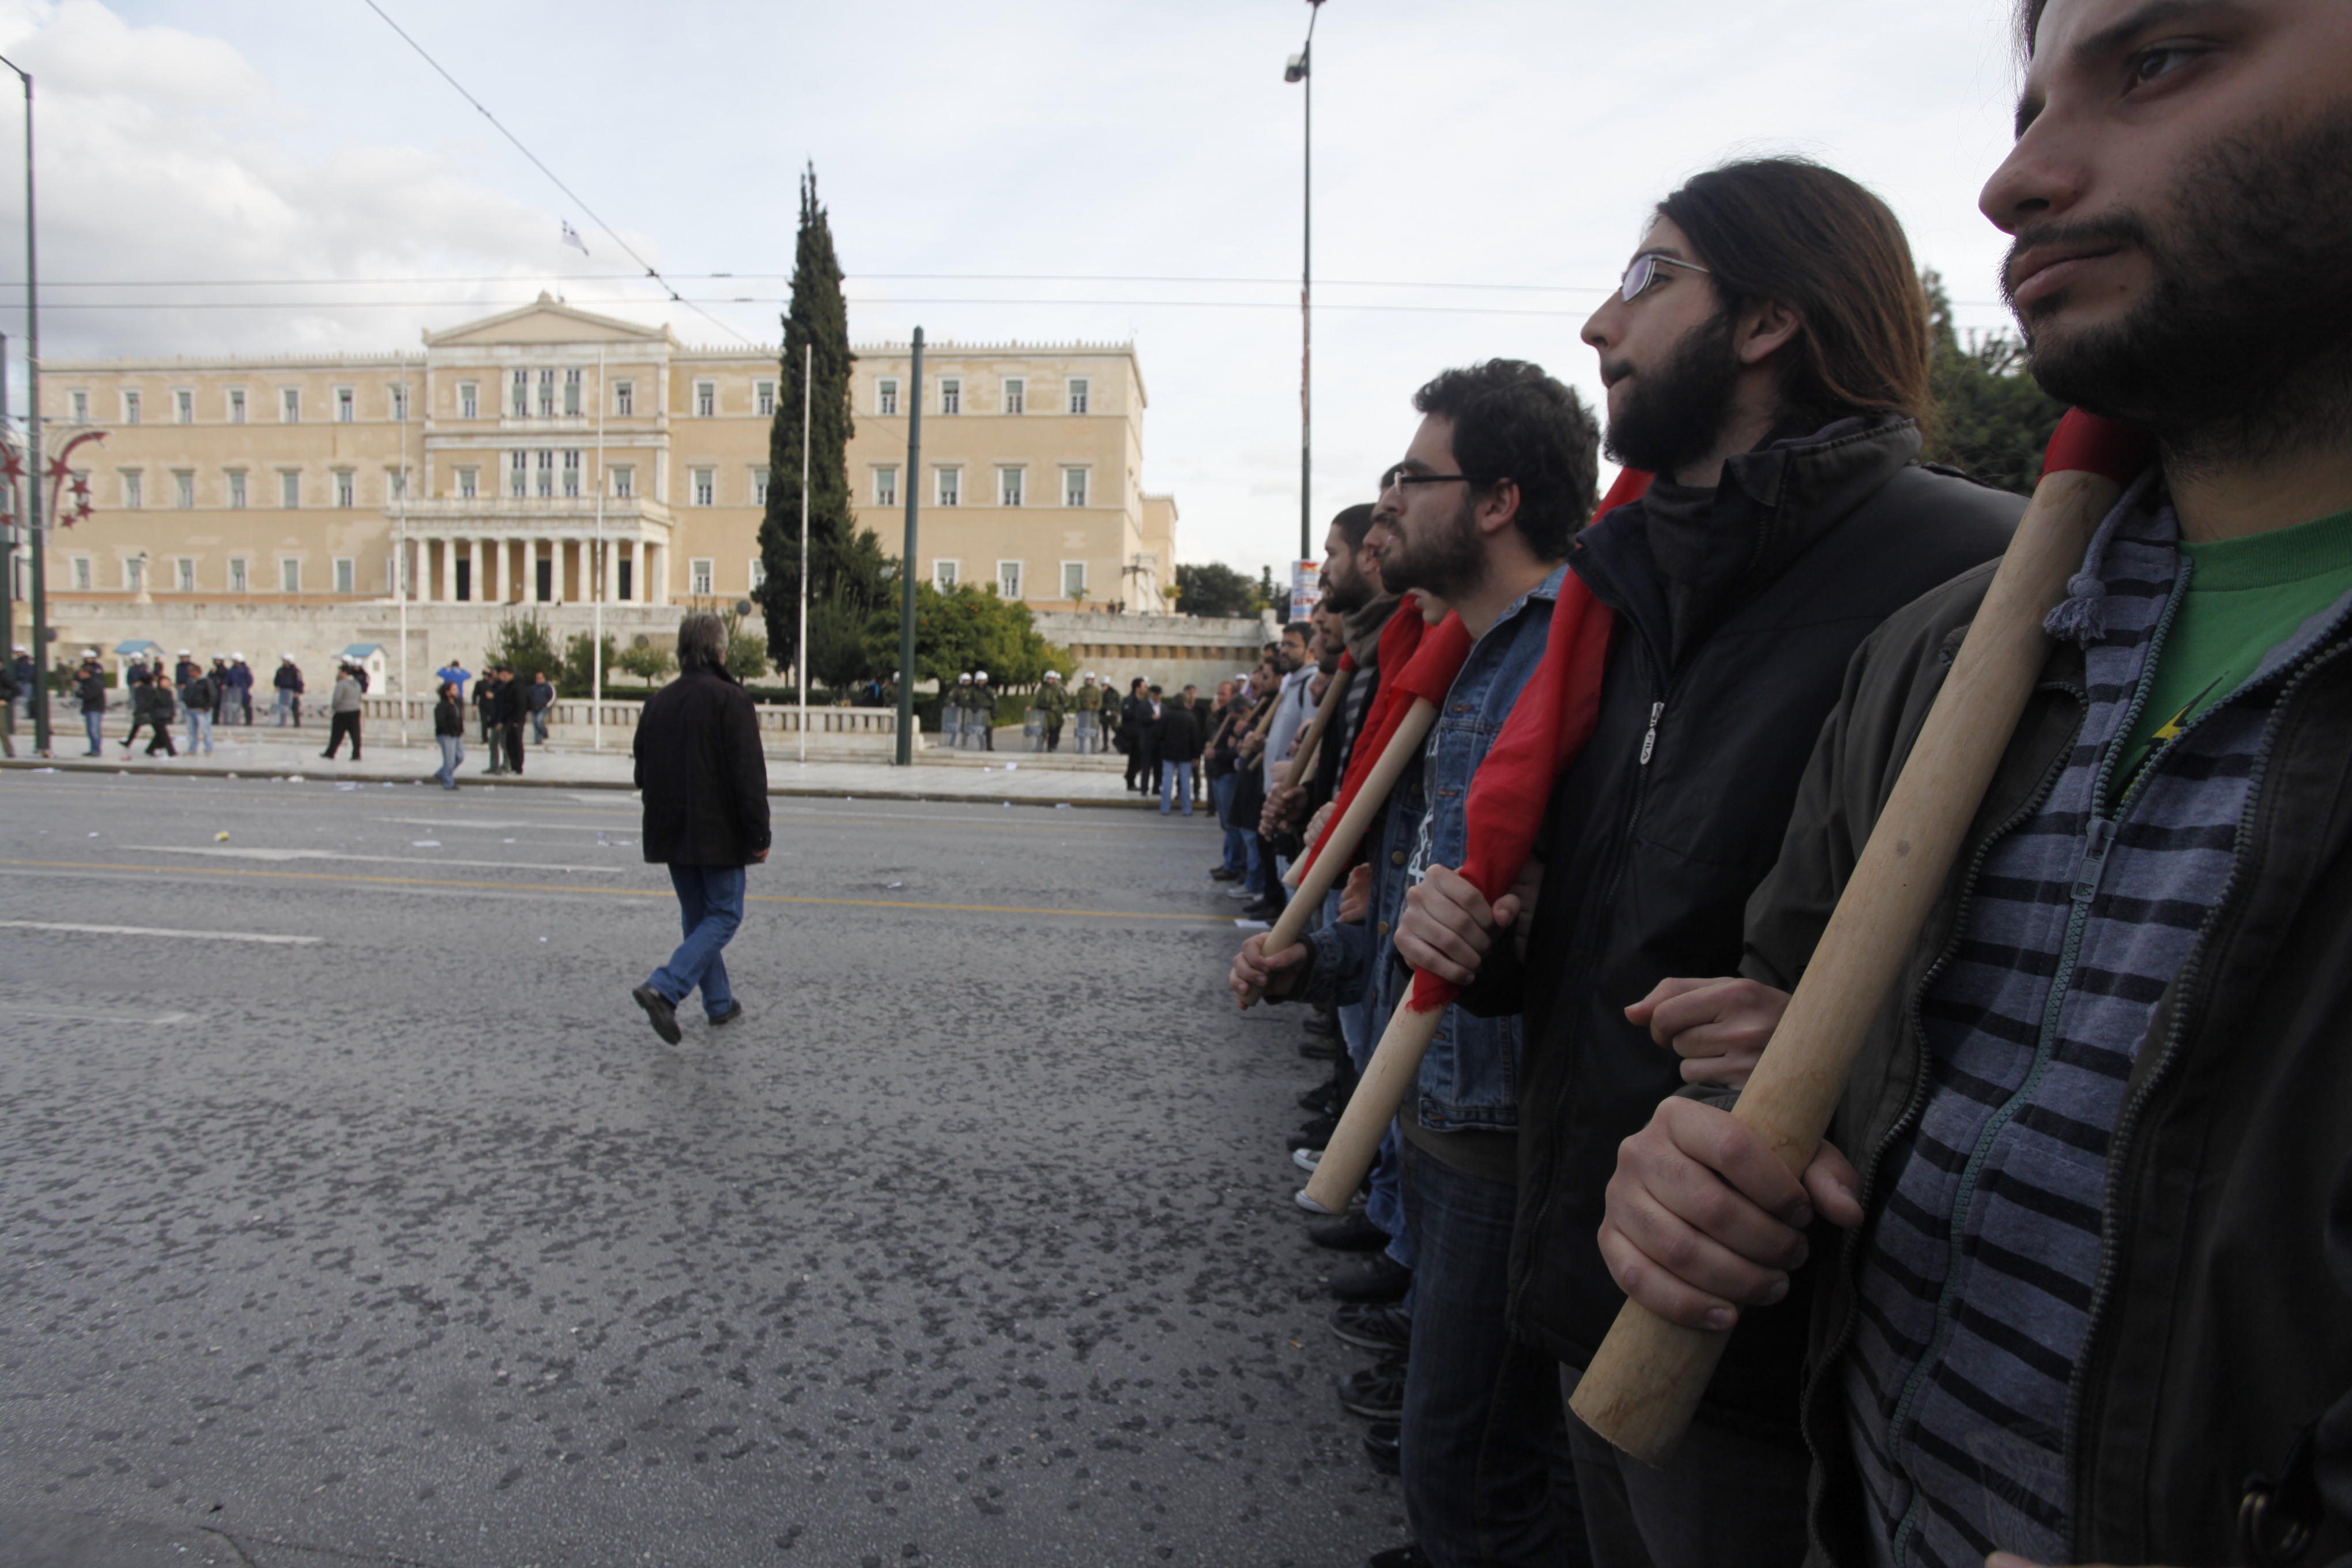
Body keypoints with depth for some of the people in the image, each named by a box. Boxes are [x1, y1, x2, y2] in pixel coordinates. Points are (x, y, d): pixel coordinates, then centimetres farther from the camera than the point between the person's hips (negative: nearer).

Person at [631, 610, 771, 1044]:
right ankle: (663, 988, -15)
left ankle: (719, 1004, 22)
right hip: (718, 833, -7)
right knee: (724, 916, 2)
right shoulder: (730, 699, -12)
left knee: (698, 917, 16)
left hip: (671, 832, 7)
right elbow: (749, 773, -16)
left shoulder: (658, 701, 8)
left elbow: (643, 771, 14)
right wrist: (759, 833, -12)